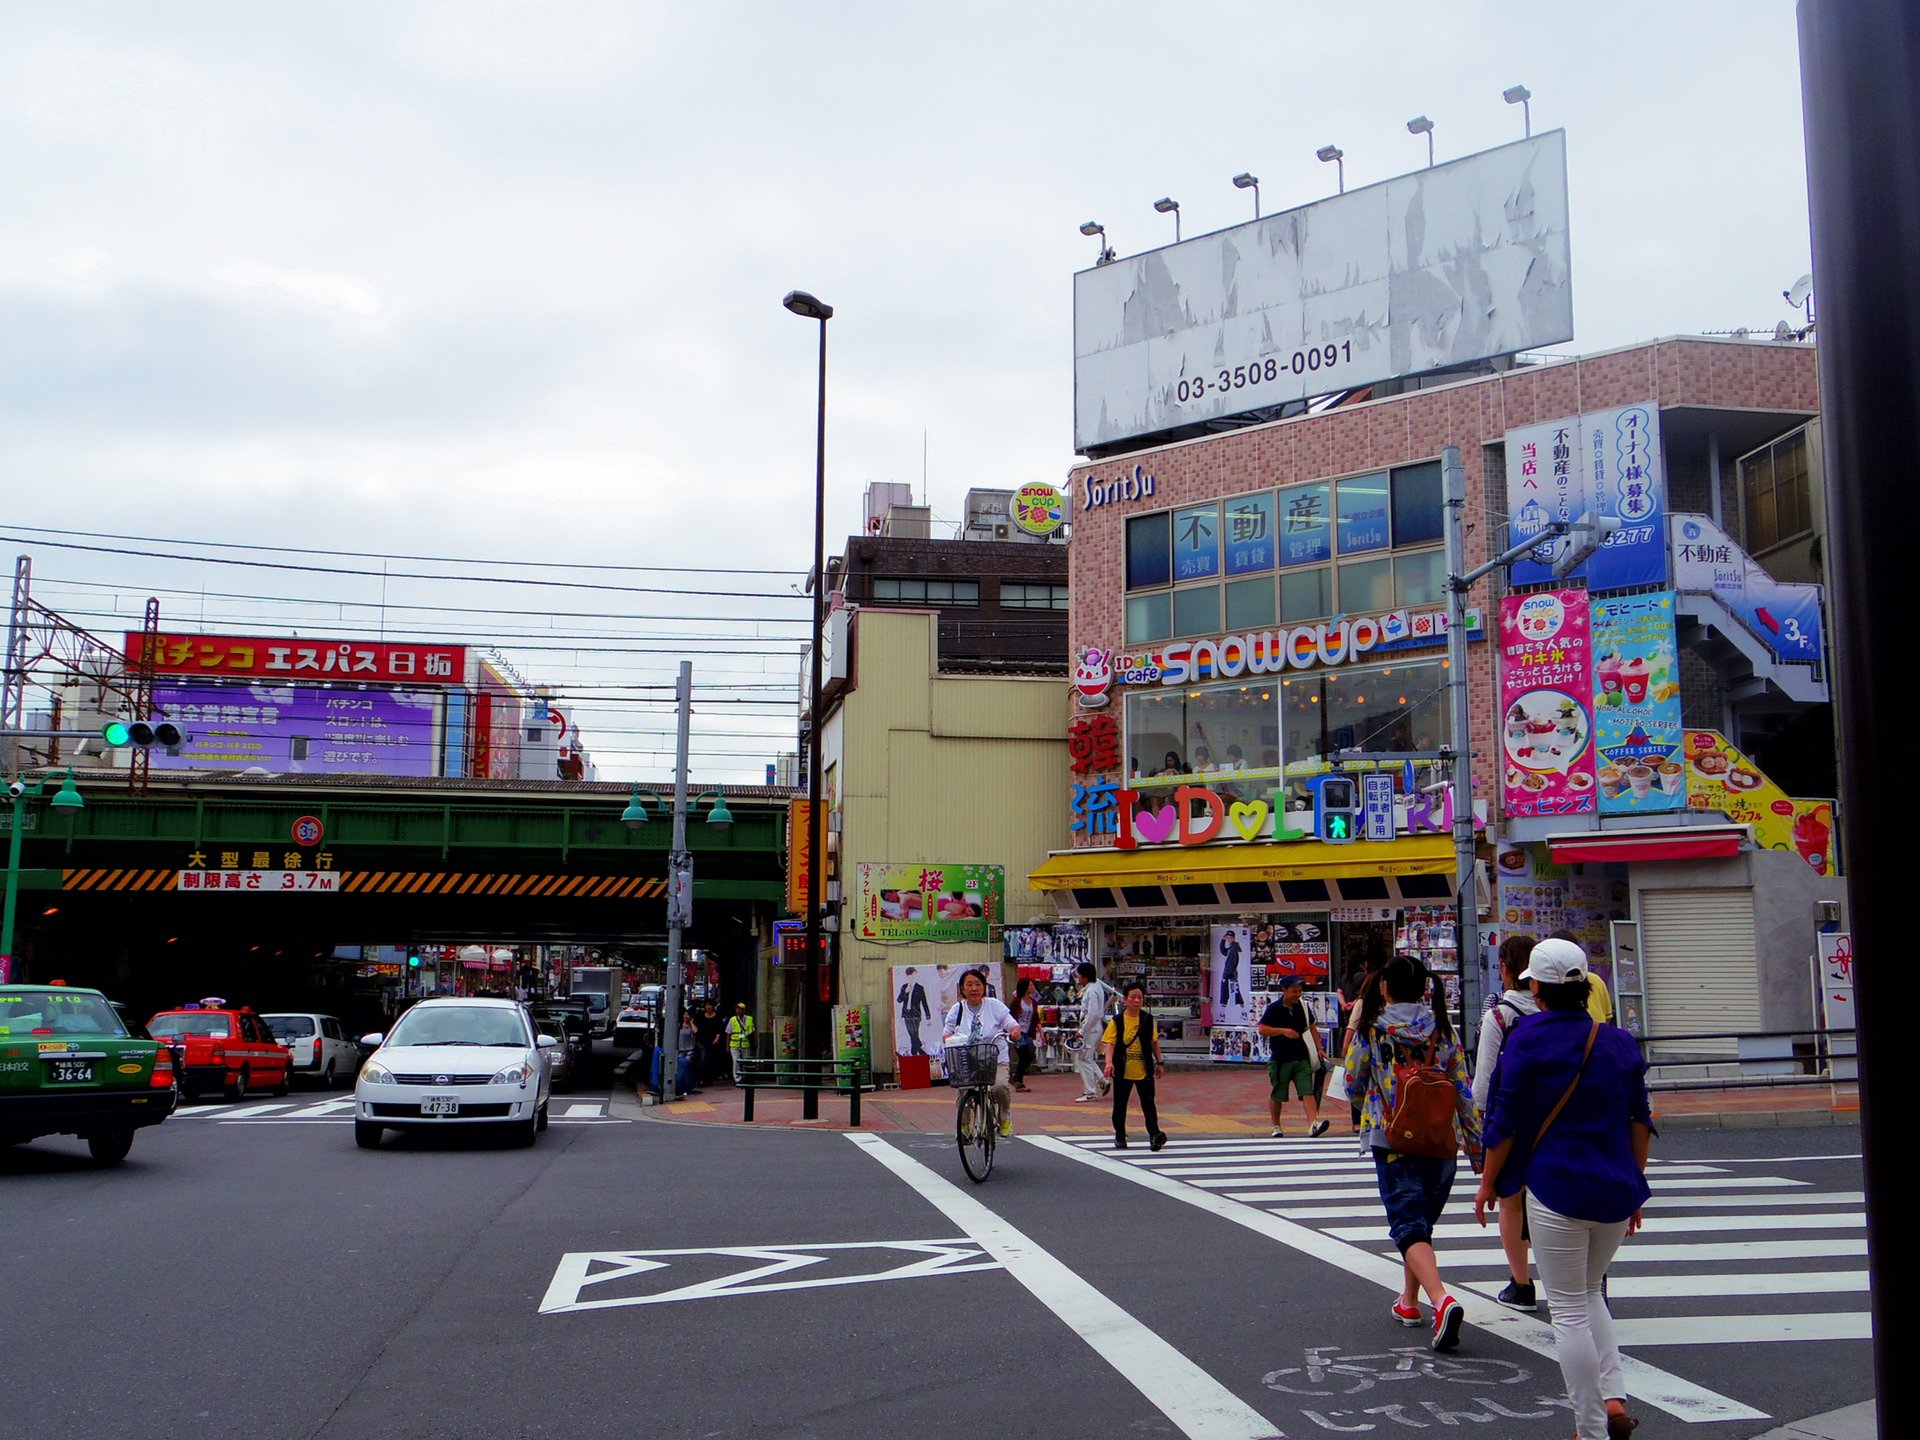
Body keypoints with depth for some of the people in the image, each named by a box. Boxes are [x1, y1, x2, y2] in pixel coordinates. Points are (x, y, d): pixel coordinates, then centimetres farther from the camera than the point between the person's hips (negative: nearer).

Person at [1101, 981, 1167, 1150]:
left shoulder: (1148, 1019, 1)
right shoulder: (1117, 1021, -7)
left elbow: (1154, 1042, 11)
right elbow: (1109, 1043, -12)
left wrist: (1159, 1062, 11)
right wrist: (1108, 1063, -27)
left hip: (1144, 1071, 1)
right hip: (1122, 1071, -1)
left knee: (1148, 1103, -5)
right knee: (1120, 1105, 9)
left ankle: (1154, 1135, -11)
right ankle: (1120, 1137, 22)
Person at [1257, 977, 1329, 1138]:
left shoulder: (1303, 1007, 9)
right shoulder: (1273, 1009, -6)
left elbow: (1311, 1027, 21)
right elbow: (1262, 1029, -11)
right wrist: (1283, 1031, -22)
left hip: (1302, 1058, 3)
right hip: (1280, 1059, -3)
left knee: (1308, 1092, -12)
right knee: (1277, 1095, 8)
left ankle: (1313, 1123, -22)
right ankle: (1276, 1127, 24)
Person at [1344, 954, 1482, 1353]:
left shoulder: (1370, 1031, -5)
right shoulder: (1443, 1031, 2)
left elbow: (1352, 1084, 4)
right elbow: (1463, 1093, 2)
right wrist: (1478, 1147, 8)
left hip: (1392, 1143, -4)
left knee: (1409, 1227, -7)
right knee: (1422, 1222, 21)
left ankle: (1442, 1300, -30)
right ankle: (1409, 1301, 33)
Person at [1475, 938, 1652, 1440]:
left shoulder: (1528, 1038, -9)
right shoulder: (1618, 1041, 6)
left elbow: (1507, 1121, -7)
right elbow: (1640, 1121, 10)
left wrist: (1488, 1183, 4)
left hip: (1557, 1189, -5)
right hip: (1616, 1191, 5)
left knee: (1568, 1310, 4)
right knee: (1588, 1294, 24)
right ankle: (1614, 1396, 9)